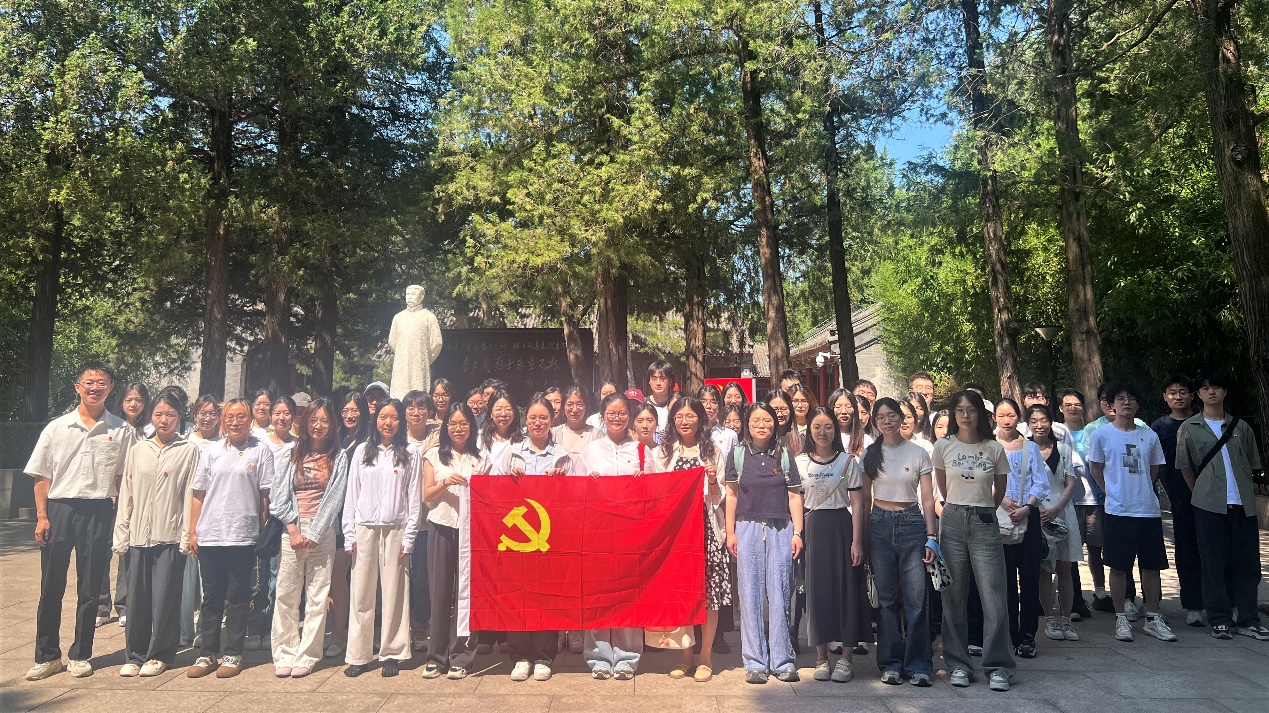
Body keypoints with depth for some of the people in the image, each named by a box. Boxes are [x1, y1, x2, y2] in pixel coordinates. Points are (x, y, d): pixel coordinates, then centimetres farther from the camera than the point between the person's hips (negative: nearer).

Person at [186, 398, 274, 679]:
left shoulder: (261, 451, 1)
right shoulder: (211, 452, 9)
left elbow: (266, 495, 0)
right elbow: (198, 494, 11)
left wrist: (262, 529, -4)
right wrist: (193, 531, 7)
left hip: (243, 536, -3)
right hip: (209, 535, 3)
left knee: (238, 598, 6)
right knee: (211, 597, 10)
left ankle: (232, 654, 15)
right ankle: (207, 654, 20)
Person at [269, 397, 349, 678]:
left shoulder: (339, 457, 6)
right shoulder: (291, 454, 9)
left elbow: (334, 498, -2)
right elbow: (278, 496, 4)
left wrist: (314, 534, -9)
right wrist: (293, 529, -6)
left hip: (323, 531, -1)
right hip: (292, 529, 1)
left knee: (317, 597, 0)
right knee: (286, 594, 1)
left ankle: (307, 656, 7)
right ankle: (284, 655, 11)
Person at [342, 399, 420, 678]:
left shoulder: (409, 456, 5)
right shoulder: (362, 451, 9)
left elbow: (414, 499, 3)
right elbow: (351, 494, 8)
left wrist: (409, 537, -4)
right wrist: (349, 534, 2)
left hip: (395, 530, -1)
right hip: (364, 529, 1)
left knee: (394, 593, 2)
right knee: (361, 594, 4)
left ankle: (392, 654, 11)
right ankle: (358, 655, 12)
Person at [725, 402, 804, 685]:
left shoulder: (784, 454, 5)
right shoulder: (738, 453, 4)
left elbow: (794, 495, 5)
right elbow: (732, 494, 7)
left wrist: (797, 532, -1)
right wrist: (730, 531, 2)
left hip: (780, 529, 0)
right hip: (748, 528, 0)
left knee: (780, 594, 1)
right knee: (750, 594, 3)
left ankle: (782, 660, 12)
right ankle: (755, 661, 12)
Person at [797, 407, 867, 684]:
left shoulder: (848, 461, 2)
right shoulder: (799, 462, 6)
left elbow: (857, 503, -1)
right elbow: (796, 503, 6)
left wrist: (857, 541, -8)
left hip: (841, 528, -1)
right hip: (812, 529, 1)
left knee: (845, 588, 0)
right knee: (816, 589, 3)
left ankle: (846, 658, 10)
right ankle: (821, 658, 14)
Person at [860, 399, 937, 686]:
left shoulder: (919, 453, 2)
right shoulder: (870, 454, 7)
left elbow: (927, 500, 3)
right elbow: (865, 498, 10)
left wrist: (931, 537, -4)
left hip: (911, 523, -1)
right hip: (880, 525, 2)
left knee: (916, 596, -5)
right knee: (887, 596, 6)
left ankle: (918, 665, 6)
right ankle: (891, 664, 15)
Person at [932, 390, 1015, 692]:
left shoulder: (995, 449, 0)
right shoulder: (943, 447, 1)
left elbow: (1000, 491, 14)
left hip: (985, 523, 0)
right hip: (952, 522, 1)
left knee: (993, 597, -2)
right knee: (954, 597, 5)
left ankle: (997, 666, 11)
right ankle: (958, 664, 15)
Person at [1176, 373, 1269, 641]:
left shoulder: (1241, 427, 12)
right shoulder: (1189, 428, 4)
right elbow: (1184, 466, 7)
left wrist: (1246, 490, 8)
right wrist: (1201, 494, 5)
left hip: (1242, 503, 3)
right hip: (1209, 505, -3)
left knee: (1247, 562, 5)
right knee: (1215, 563, 1)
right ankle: (1220, 620, 8)